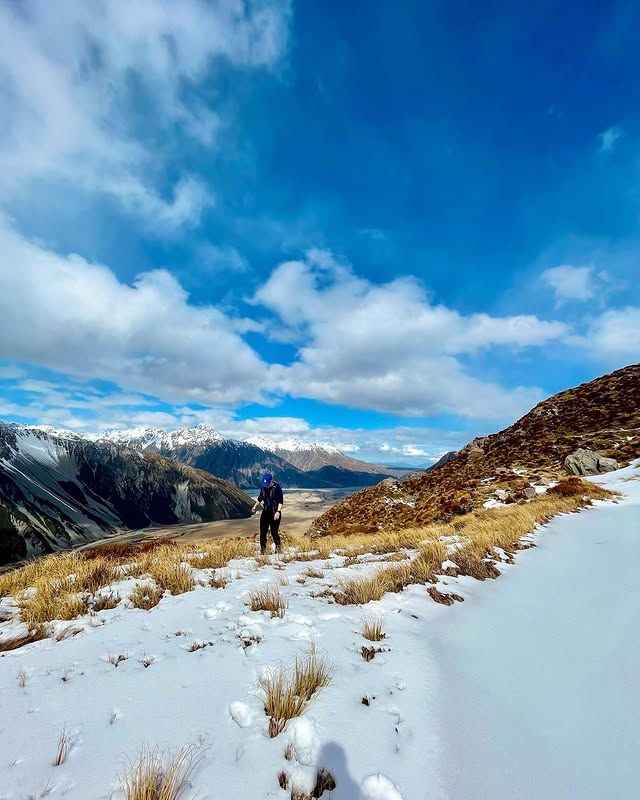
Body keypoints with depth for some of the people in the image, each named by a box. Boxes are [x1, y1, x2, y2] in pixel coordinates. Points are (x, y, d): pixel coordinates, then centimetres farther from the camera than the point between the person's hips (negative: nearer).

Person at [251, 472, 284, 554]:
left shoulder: (277, 487, -15)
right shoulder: (263, 487, 3)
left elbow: (281, 501, -16)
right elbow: (260, 498, 20)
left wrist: (278, 512, -25)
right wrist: (255, 506, 13)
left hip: (274, 513, -6)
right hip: (265, 512, 6)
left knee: (274, 532, -1)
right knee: (262, 531, 7)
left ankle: (278, 548, 20)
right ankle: (263, 549, 21)